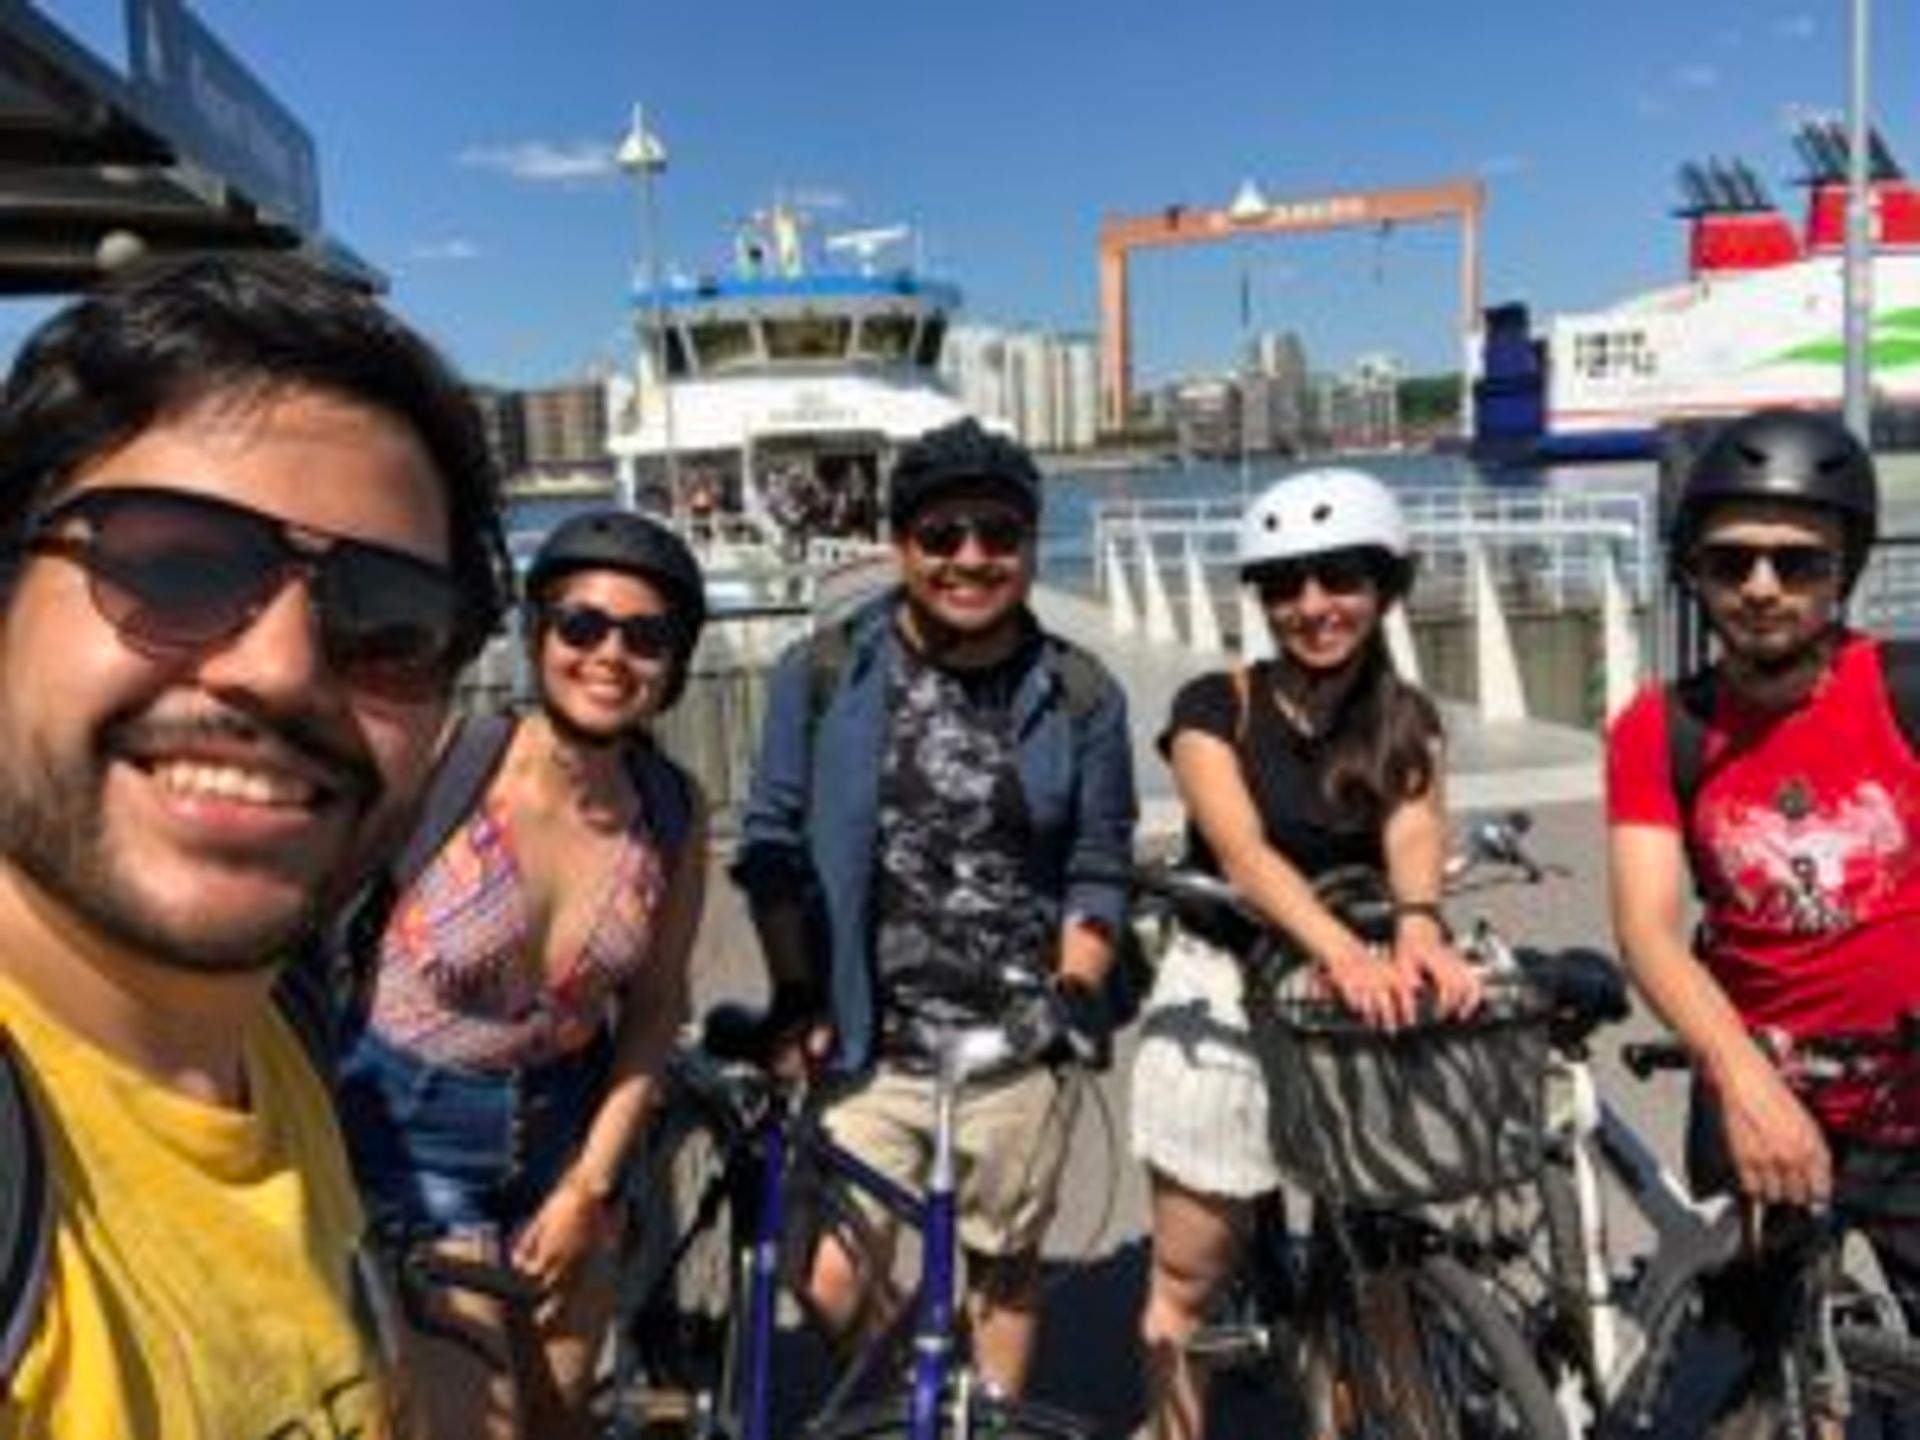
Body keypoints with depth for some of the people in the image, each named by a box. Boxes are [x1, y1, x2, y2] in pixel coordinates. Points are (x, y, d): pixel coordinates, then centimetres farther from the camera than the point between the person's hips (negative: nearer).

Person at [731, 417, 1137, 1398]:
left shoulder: (1079, 696, -2)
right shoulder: (823, 674, -4)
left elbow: (1097, 874, 5)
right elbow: (773, 846, 1)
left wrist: (1071, 996, -7)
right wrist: (798, 997, -6)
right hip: (863, 1043, 0)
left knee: (1004, 1266, 15)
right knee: (834, 1284, -3)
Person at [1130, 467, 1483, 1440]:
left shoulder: (1407, 722, 3)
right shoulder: (1215, 706, -8)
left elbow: (1414, 831, -16)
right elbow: (1241, 849, -23)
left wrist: (1416, 930, -38)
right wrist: (1342, 948, -41)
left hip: (1362, 1001, 3)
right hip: (1226, 995, -3)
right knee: (1190, 1281, 3)